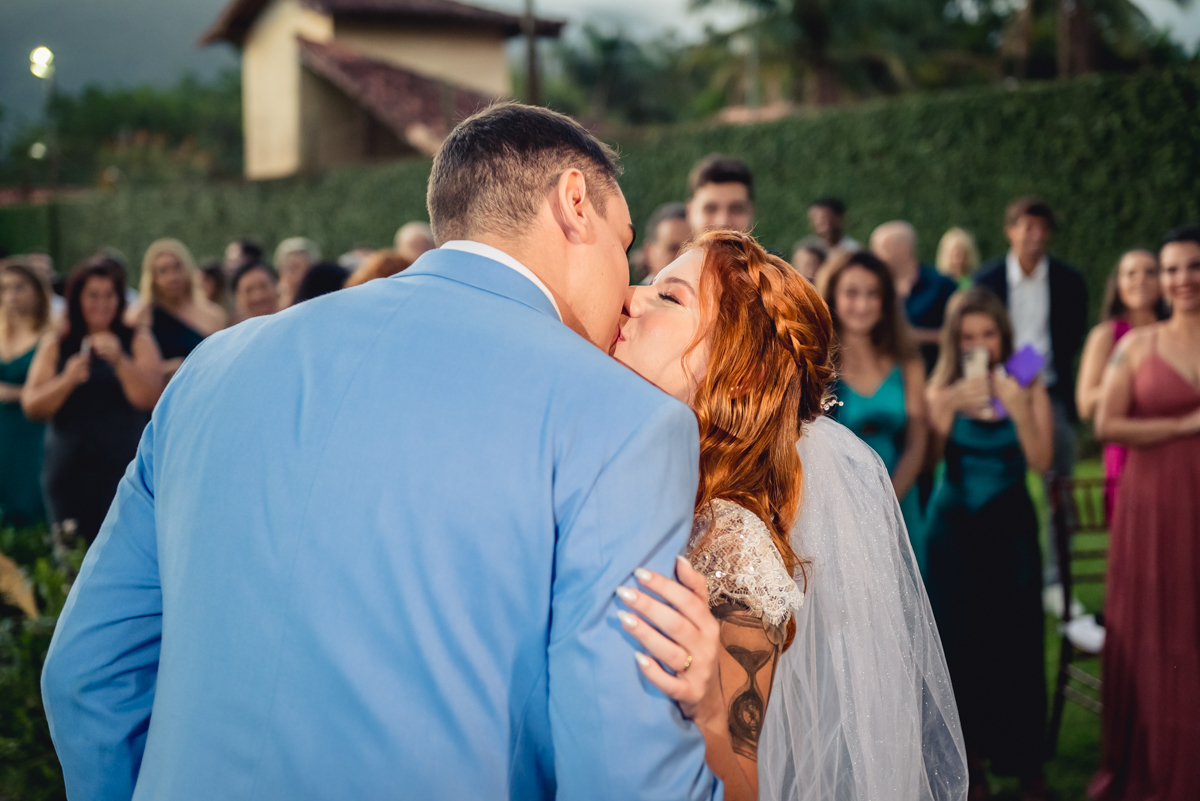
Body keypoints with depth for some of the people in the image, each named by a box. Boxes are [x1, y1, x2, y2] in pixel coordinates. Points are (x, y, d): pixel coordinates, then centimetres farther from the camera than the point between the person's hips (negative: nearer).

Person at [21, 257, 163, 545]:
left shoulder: (138, 341, 7)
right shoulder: (55, 345, 11)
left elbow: (150, 399, -4)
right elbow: (32, 407, 4)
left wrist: (119, 360, -17)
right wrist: (67, 379, -12)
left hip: (124, 469, -2)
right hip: (69, 473, 2)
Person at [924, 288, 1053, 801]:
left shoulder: (1027, 387, -1)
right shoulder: (943, 390, -1)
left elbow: (1042, 461, -11)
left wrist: (1018, 408, -23)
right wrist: (947, 407, -26)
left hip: (1010, 527, 0)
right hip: (954, 528, 0)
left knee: (1017, 641, -1)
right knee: (960, 642, 4)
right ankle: (971, 758, 16)